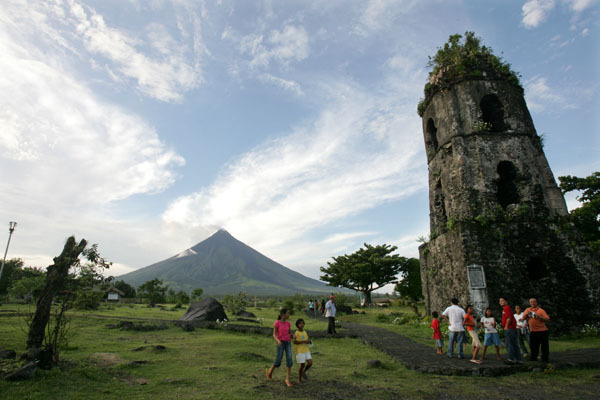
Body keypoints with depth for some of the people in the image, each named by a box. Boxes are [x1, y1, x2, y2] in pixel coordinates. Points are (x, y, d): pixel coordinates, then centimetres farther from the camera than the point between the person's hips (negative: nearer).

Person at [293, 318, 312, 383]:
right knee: (302, 365, -3)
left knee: (310, 363, -4)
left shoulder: (306, 332, 7)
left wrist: (308, 341, -8)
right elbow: (295, 342, -19)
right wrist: (303, 341, -23)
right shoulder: (296, 333, -10)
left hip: (306, 351, 5)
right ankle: (299, 380, 16)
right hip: (300, 352, -5)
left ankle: (304, 372, 23)